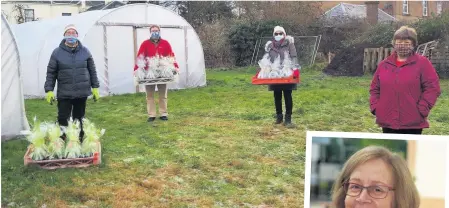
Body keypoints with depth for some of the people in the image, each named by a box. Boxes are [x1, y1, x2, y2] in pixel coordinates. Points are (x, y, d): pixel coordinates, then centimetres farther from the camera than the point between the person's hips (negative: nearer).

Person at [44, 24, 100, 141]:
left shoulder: (85, 51, 5)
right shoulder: (57, 52, 0)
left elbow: (92, 70, 10)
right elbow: (51, 73, 1)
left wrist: (95, 87, 7)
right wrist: (49, 90, -5)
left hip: (82, 92, 2)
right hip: (64, 93, -2)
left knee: (79, 119, 12)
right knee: (63, 120, -2)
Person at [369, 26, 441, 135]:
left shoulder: (422, 63, -3)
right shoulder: (384, 64, 10)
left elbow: (432, 88, -7)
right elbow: (374, 88, 15)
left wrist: (421, 110, -13)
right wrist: (375, 107, 2)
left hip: (412, 123, -4)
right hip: (387, 121, 4)